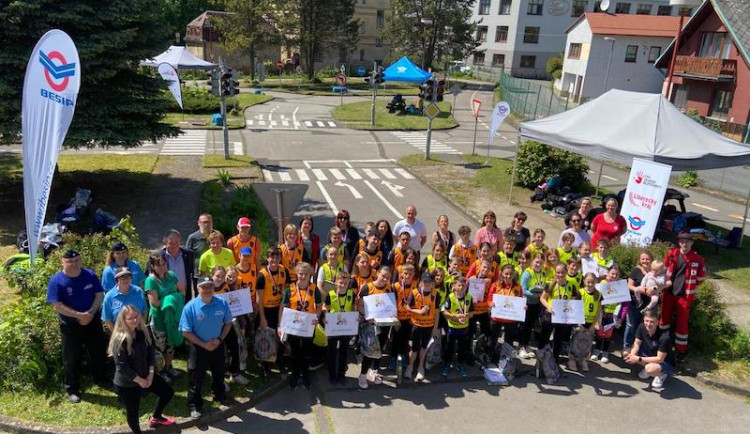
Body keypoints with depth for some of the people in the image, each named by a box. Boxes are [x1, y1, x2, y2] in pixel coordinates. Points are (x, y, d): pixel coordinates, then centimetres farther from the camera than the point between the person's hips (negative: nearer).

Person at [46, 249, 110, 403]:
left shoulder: (90, 275, -6)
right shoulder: (56, 281, -15)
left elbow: (99, 294, -4)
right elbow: (57, 306, -19)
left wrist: (91, 313, -18)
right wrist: (80, 315, -23)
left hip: (93, 321, 3)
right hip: (70, 325, -3)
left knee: (98, 351, 16)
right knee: (71, 358, 9)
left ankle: (99, 378, 38)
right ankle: (72, 389, 24)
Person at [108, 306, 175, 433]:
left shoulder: (142, 333, -6)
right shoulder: (120, 339, -26)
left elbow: (150, 352, 4)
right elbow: (121, 367, -25)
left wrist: (151, 373, -6)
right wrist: (139, 380, -17)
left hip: (145, 375, 7)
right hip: (126, 383, -7)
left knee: (168, 392, 15)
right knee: (133, 412, 11)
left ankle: (155, 418, 40)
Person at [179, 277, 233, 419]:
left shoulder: (222, 303, -11)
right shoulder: (190, 307, -20)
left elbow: (228, 323, 1)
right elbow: (186, 332, -15)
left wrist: (220, 339, -11)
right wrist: (204, 344, -18)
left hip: (218, 346, 4)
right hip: (199, 348, -3)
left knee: (219, 373, 24)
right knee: (196, 378, 9)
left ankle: (219, 395, 50)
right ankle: (195, 406, 28)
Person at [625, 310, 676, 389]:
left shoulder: (664, 337, -32)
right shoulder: (642, 327, -16)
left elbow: (660, 359, -28)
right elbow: (637, 343, -5)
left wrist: (639, 359, -30)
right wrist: (632, 354, -26)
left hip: (665, 363, -6)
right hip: (649, 356, 6)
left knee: (650, 369, -37)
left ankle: (662, 374, -1)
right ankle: (648, 368, 10)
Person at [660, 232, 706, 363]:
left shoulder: (697, 259, -11)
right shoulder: (671, 253, -4)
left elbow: (701, 278, 2)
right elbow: (664, 269, 10)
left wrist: (689, 286, 0)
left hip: (685, 295, -2)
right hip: (668, 292, 3)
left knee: (682, 323, 3)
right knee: (665, 318, 13)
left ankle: (680, 351, 16)